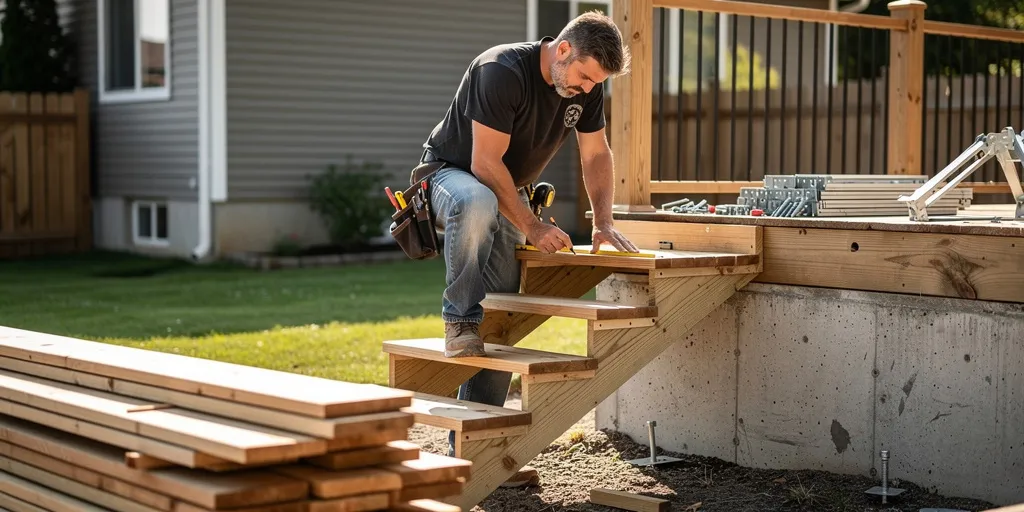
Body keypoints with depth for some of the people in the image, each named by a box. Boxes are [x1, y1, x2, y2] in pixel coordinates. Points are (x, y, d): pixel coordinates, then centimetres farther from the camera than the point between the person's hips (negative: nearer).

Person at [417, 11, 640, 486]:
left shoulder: (586, 86, -6)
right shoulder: (502, 71, -28)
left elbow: (596, 154, 7)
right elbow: (485, 163, -28)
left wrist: (604, 223, -5)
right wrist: (531, 226, -28)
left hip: (508, 192, 6)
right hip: (451, 172, -6)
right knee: (478, 202, -45)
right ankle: (459, 319, -27)